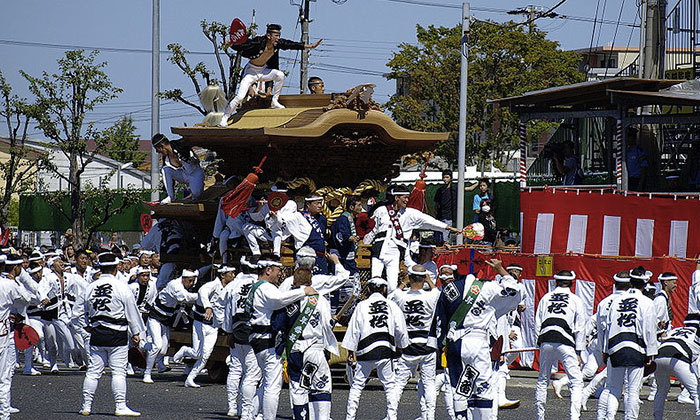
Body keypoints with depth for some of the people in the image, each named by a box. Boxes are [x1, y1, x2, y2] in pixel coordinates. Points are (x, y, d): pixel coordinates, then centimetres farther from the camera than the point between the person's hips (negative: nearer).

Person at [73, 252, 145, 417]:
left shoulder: (90, 287, 3)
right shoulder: (121, 287, -8)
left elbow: (80, 308, 13)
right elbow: (131, 311, -3)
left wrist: (87, 325, 24)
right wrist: (135, 332, 6)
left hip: (97, 334, 4)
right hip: (117, 334, -4)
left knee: (93, 371, 8)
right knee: (118, 371, -1)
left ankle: (86, 406, 10)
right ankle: (120, 406, -4)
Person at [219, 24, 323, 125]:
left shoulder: (278, 43, -14)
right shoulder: (258, 42, -30)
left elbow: (292, 45, -6)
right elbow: (240, 46, -29)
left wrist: (310, 47, -8)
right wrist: (231, 44, -50)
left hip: (263, 70, 5)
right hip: (251, 71, -5)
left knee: (280, 75, -20)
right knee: (240, 97, -14)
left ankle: (274, 102, -2)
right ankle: (224, 119, 1)